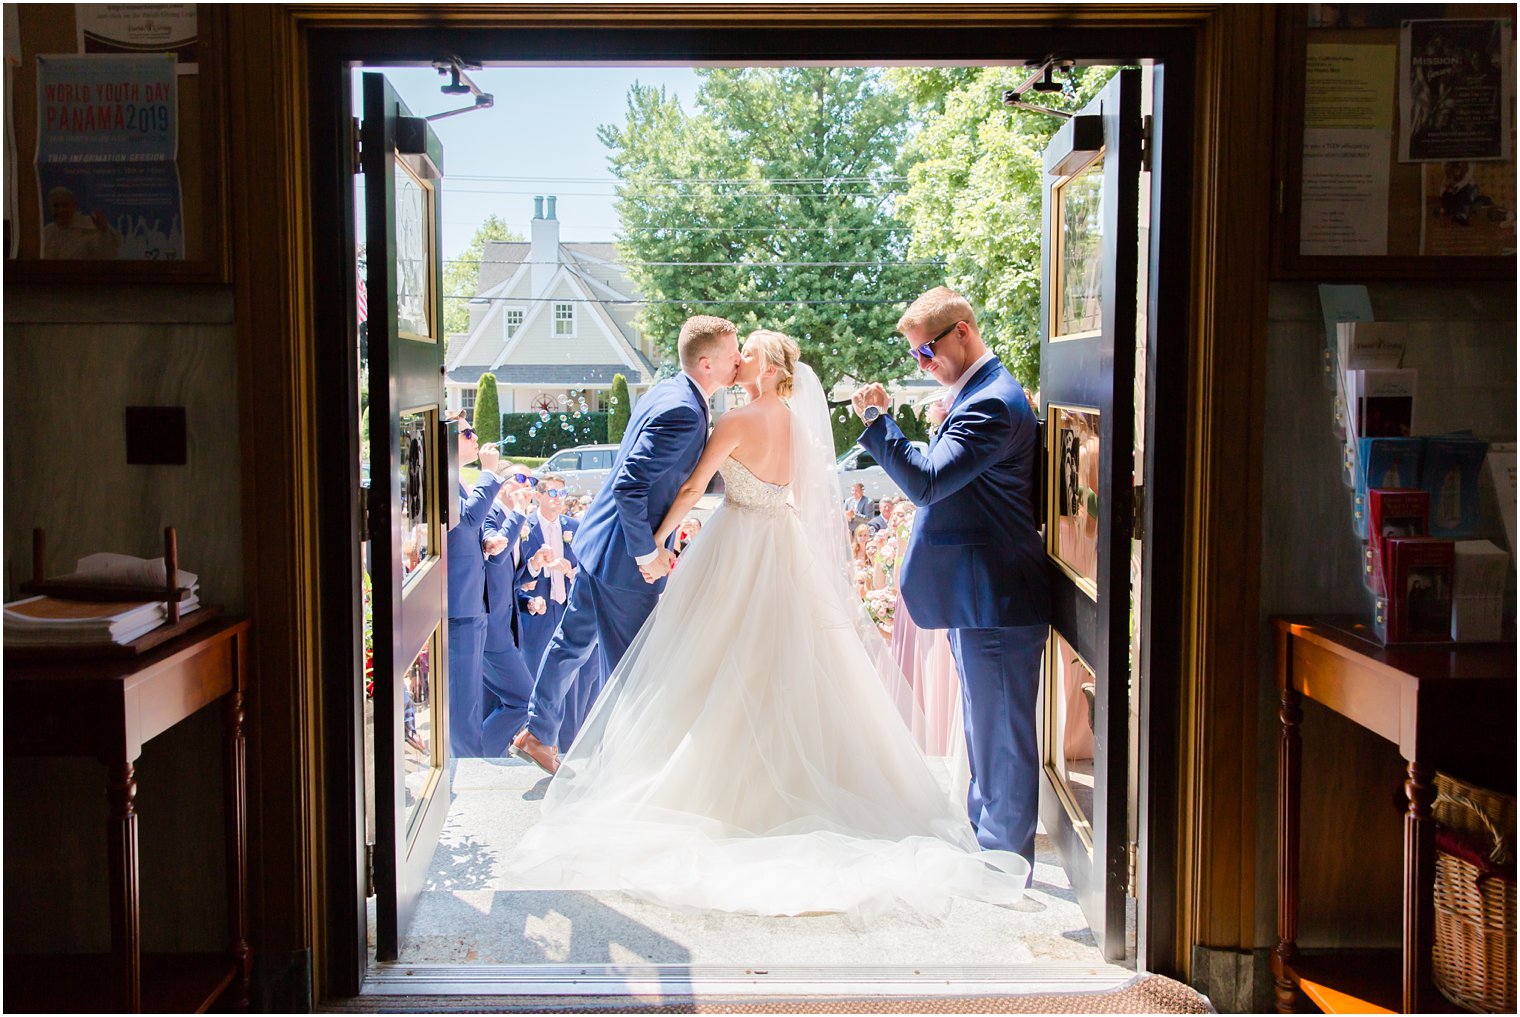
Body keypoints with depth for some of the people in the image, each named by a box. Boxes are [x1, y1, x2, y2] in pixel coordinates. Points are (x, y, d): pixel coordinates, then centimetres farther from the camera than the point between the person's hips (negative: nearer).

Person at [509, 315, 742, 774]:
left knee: (573, 640, 20)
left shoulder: (669, 392, 6)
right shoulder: (683, 412, -26)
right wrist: (648, 552, -21)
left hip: (599, 542, 10)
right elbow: (628, 485, -30)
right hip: (623, 556, -10)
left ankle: (537, 733, 34)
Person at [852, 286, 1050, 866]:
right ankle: (986, 837, 35)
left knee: (1002, 735, 1)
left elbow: (926, 482, -26)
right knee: (988, 731, 21)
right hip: (981, 597, 11)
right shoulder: (977, 393, 14)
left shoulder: (992, 403, -20)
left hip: (997, 599, -11)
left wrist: (877, 420, -21)